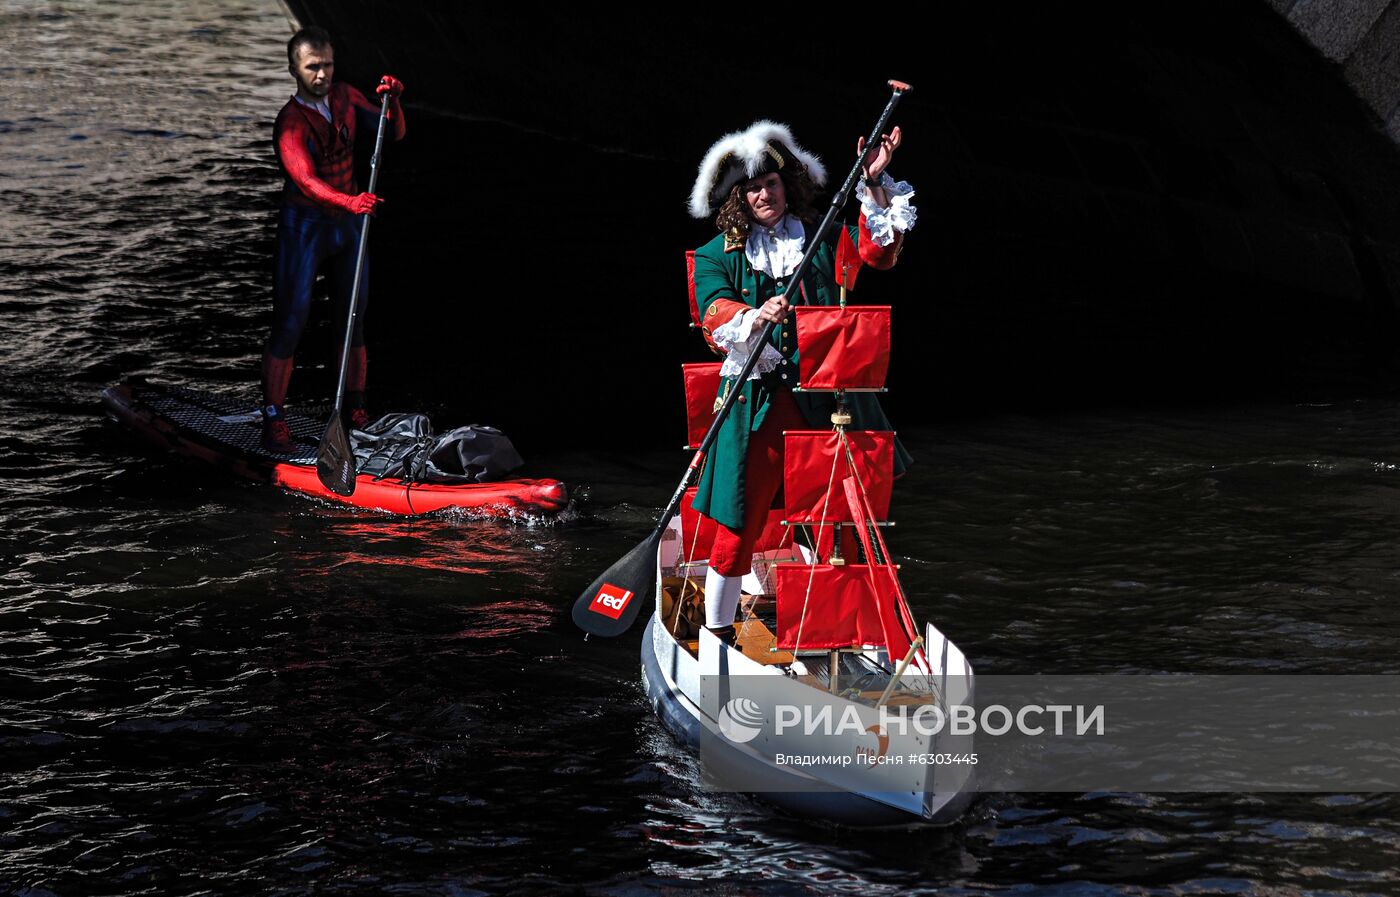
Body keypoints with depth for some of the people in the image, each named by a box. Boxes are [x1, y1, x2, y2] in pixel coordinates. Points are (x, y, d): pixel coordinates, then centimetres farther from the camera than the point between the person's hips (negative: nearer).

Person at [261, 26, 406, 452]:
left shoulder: (345, 97, 2)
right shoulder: (291, 123, -19)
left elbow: (394, 133, 4)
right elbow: (306, 180, -33)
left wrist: (393, 101, -17)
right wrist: (349, 202, -50)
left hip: (349, 223, 6)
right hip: (304, 225, -6)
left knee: (354, 321, 9)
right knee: (289, 323, -7)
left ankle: (357, 412, 17)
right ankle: (273, 420, -3)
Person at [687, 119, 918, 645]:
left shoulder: (822, 237, 11)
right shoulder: (719, 255, 7)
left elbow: (877, 253, -4)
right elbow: (714, 313, -9)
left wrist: (873, 187, -15)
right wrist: (756, 317, -29)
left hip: (827, 392, 2)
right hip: (758, 396, -2)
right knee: (741, 519, -4)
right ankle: (717, 631, 8)